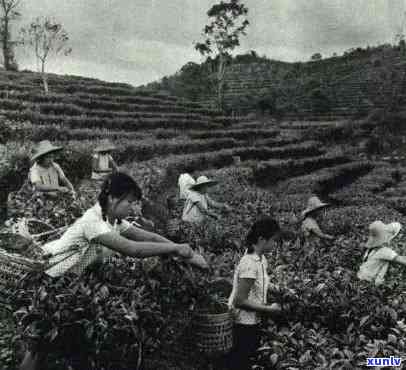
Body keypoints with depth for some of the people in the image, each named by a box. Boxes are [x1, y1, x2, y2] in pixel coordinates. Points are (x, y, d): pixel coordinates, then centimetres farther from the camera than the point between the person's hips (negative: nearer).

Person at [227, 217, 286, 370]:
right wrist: (269, 309, -17)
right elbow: (240, 301, -23)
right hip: (243, 324, -8)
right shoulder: (250, 264, -26)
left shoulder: (261, 259, 1)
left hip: (252, 321, 8)